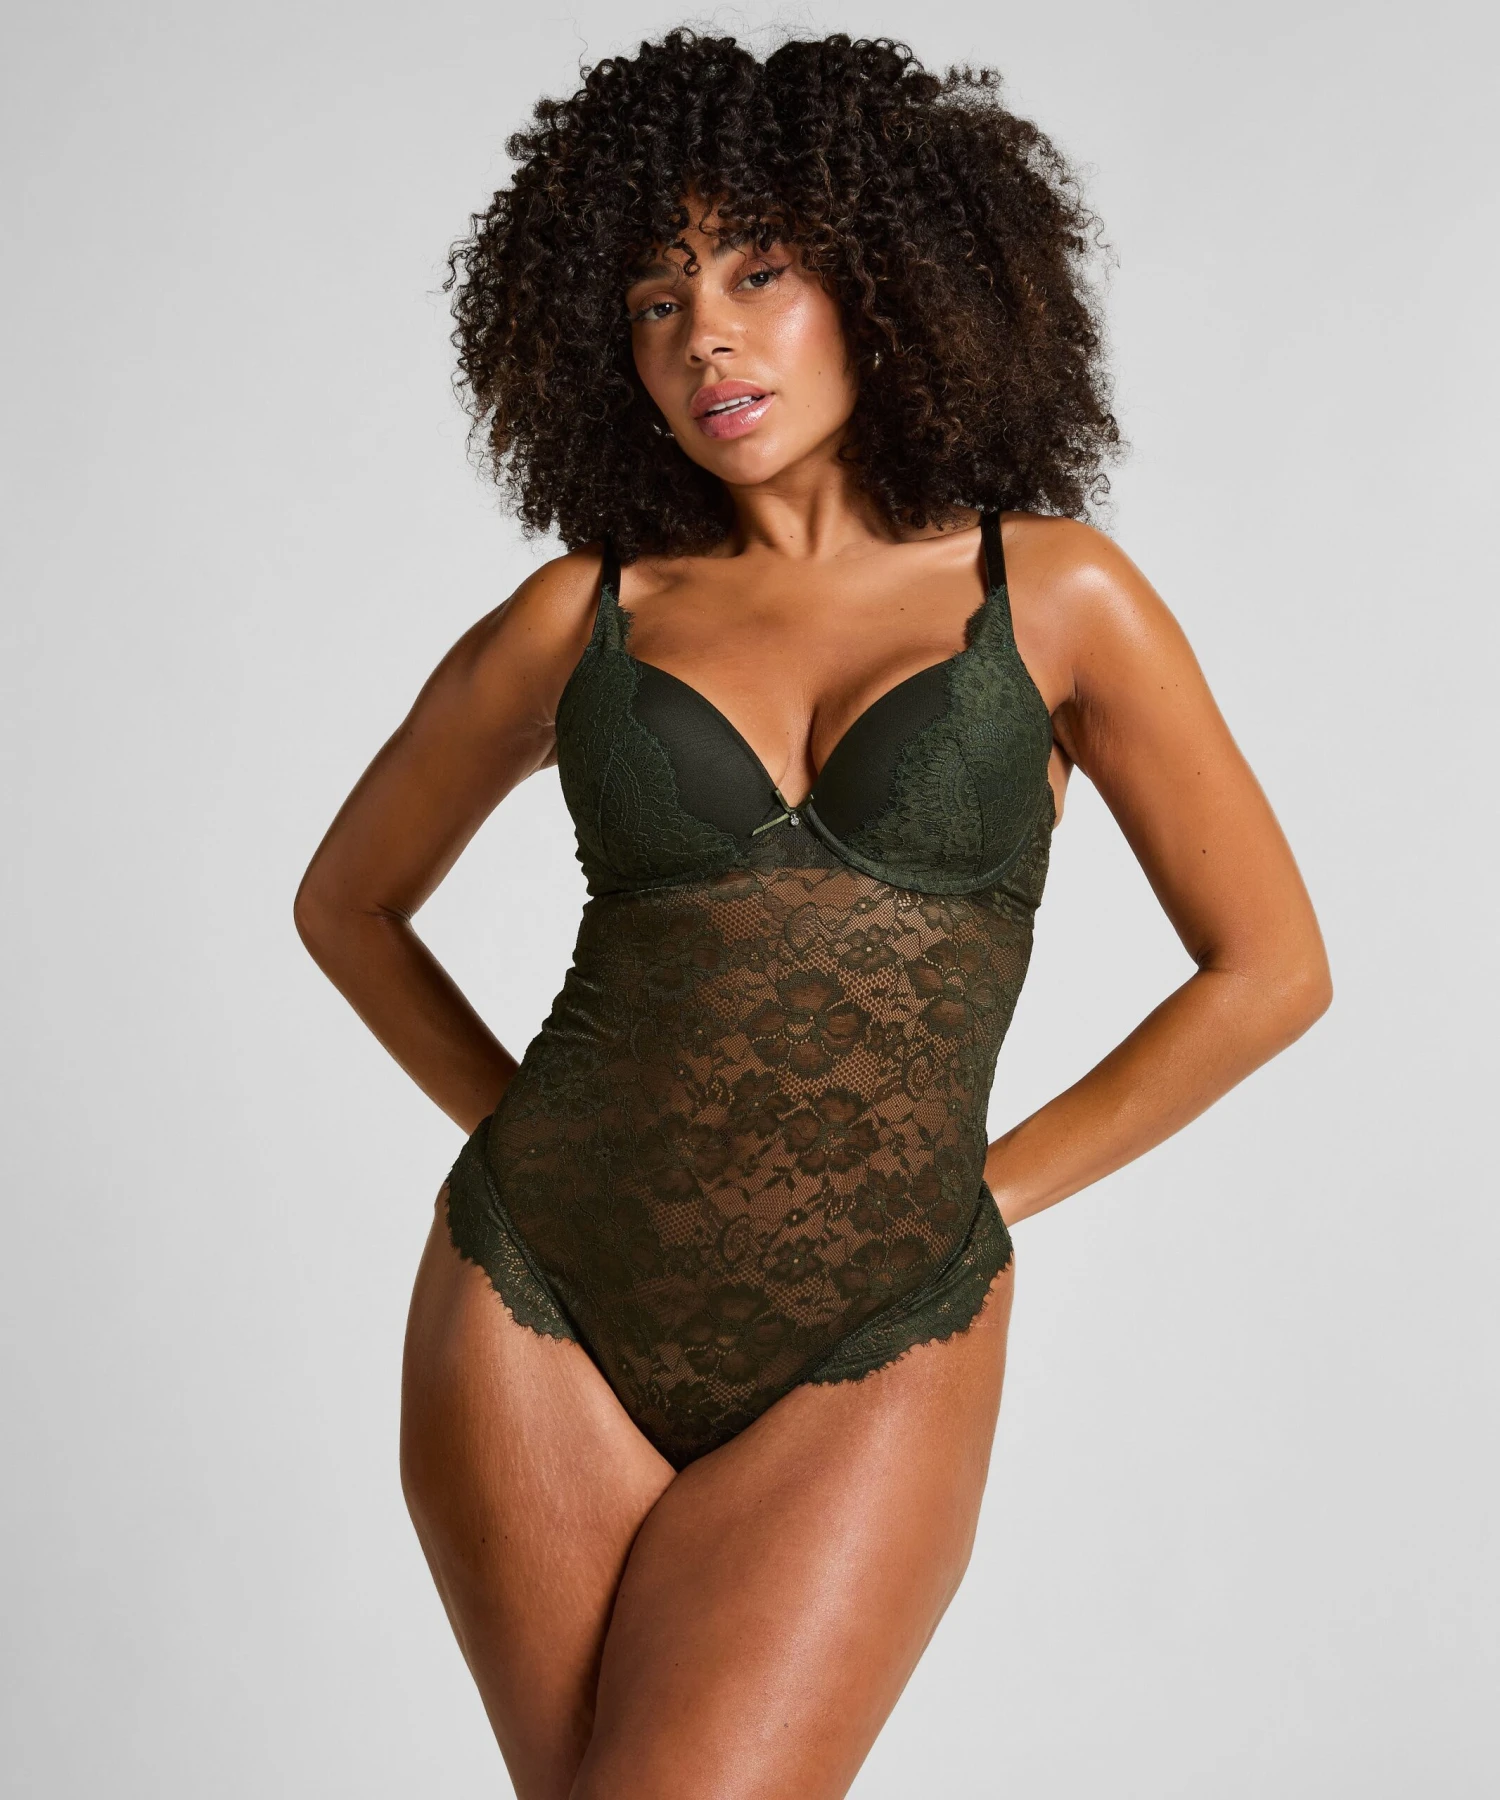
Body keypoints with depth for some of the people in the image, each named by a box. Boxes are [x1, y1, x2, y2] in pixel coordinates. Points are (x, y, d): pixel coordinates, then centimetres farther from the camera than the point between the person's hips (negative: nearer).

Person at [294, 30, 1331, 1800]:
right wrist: (532, 1131, 7)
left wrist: (979, 1194, 3)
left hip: (872, 1360, -2)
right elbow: (347, 900, 18)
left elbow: (1269, 969, 4)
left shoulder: (1055, 594, 0)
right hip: (542, 1317, 2)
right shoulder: (581, 616, 4)